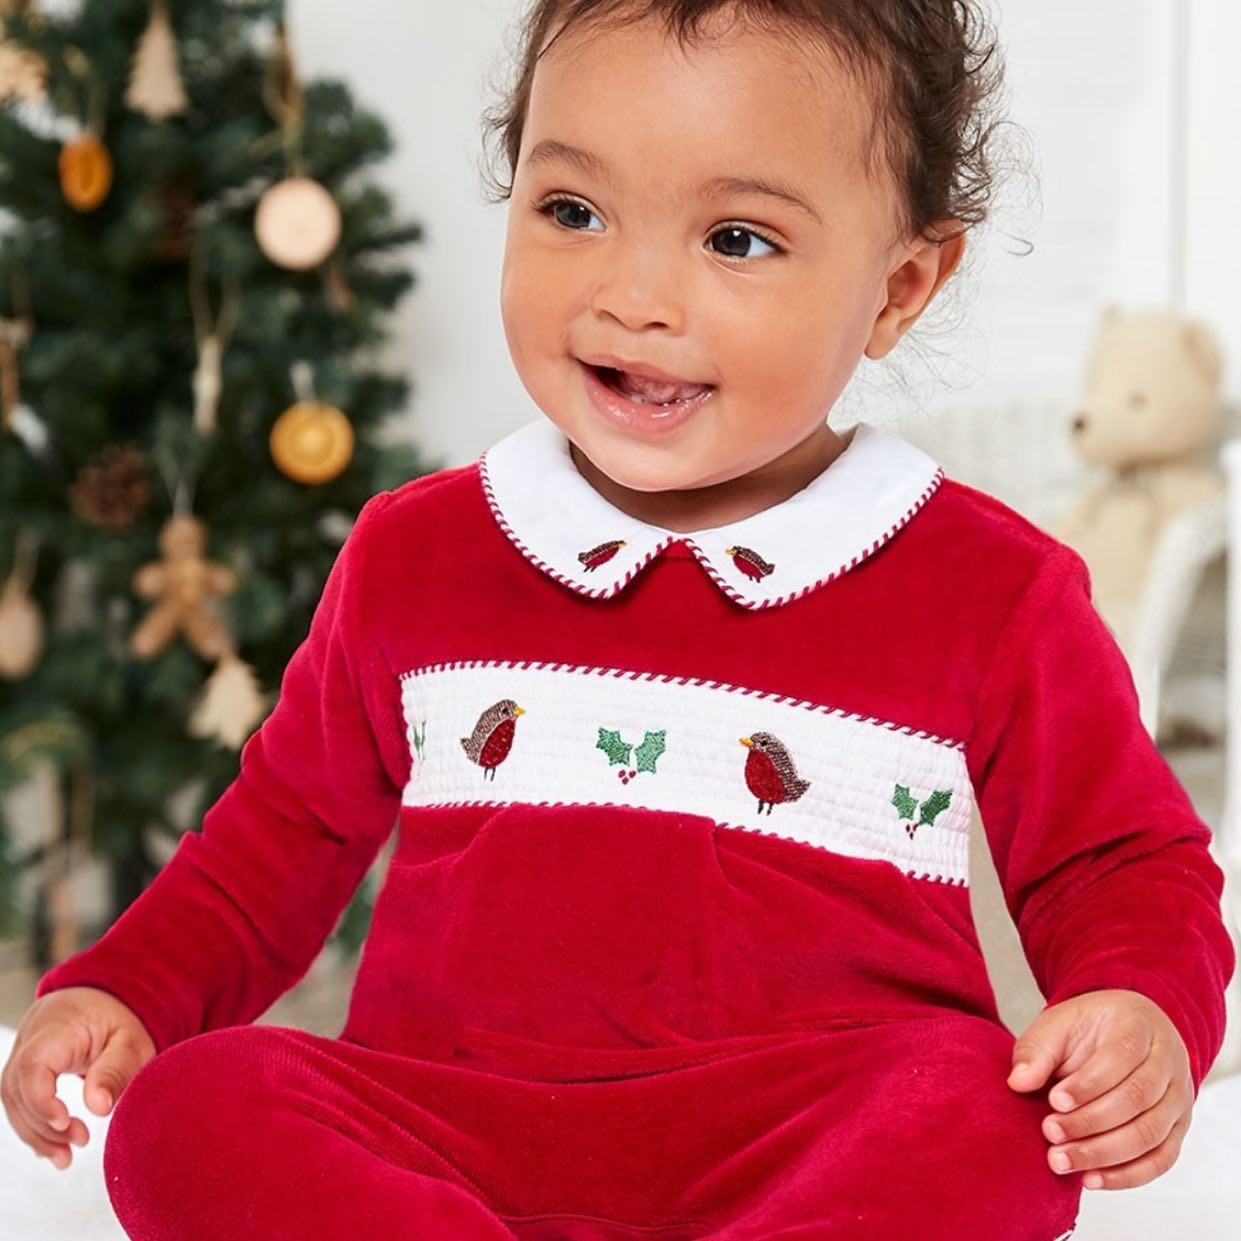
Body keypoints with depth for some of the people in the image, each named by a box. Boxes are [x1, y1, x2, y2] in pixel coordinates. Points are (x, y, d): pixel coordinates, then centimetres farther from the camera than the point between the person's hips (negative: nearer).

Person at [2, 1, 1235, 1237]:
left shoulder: (989, 591, 3)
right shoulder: (415, 556, 11)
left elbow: (1119, 863, 13)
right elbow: (289, 828, 25)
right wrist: (122, 991, 11)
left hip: (824, 1134, -2)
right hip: (453, 1124, 2)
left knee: (991, 1119, -33)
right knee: (184, 1110, -24)